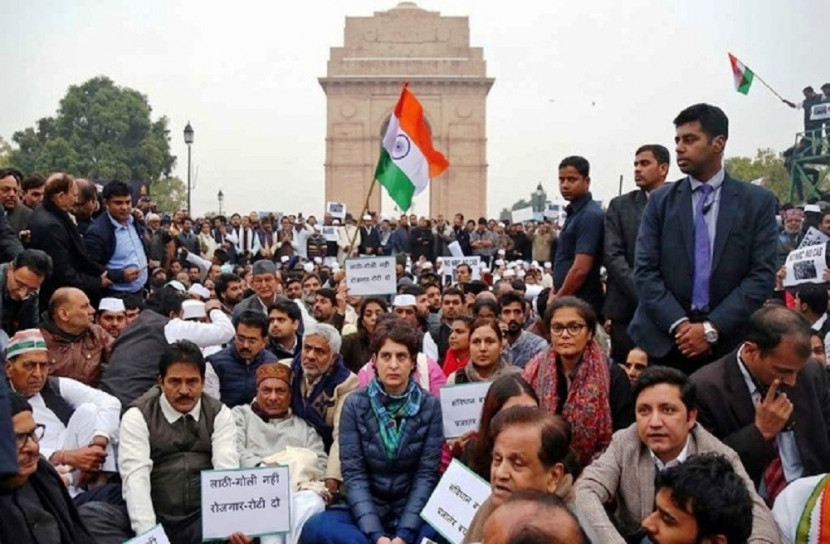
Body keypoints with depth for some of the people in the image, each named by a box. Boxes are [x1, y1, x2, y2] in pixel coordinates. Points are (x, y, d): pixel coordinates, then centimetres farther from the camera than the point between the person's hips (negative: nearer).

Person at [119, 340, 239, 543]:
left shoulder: (219, 414, 7)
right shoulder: (138, 416, 1)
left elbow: (227, 471, -7)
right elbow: (135, 477, -11)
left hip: (206, 519, 0)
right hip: (157, 520, 0)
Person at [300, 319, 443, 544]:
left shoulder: (430, 406, -2)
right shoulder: (355, 404, -3)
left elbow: (427, 475, -6)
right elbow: (353, 474, -8)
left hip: (413, 512, -1)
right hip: (365, 512, 1)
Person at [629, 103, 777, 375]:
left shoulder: (758, 201, 4)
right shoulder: (661, 200, 6)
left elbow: (763, 275, -3)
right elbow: (645, 271, 0)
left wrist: (712, 328, -11)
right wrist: (679, 324, -12)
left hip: (726, 343, -1)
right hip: (663, 340, 1)